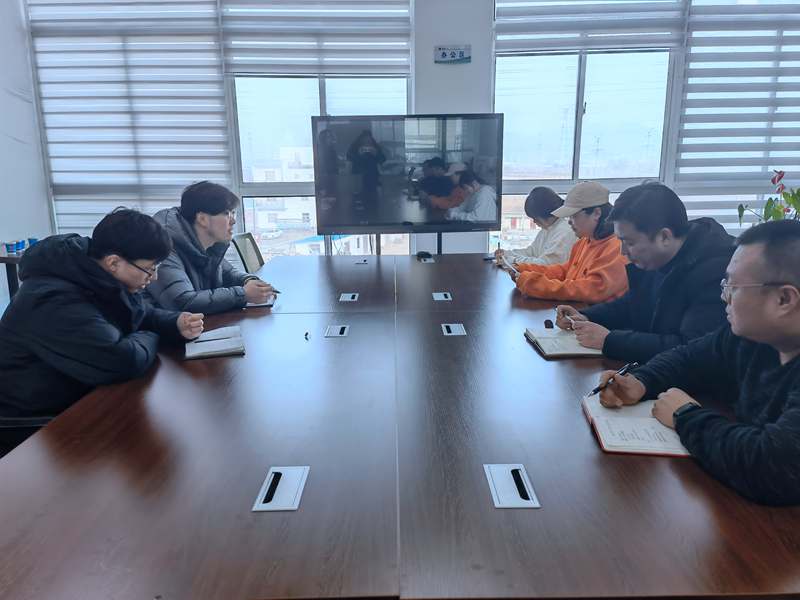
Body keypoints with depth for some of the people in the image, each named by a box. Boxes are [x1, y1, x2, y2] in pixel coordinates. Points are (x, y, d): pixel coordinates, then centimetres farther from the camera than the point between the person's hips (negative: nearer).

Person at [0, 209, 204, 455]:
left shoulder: (106, 281, -2)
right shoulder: (55, 302, -31)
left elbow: (145, 315, 13)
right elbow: (123, 361, -37)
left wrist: (177, 324, -9)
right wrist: (148, 339, -15)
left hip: (84, 399, 8)